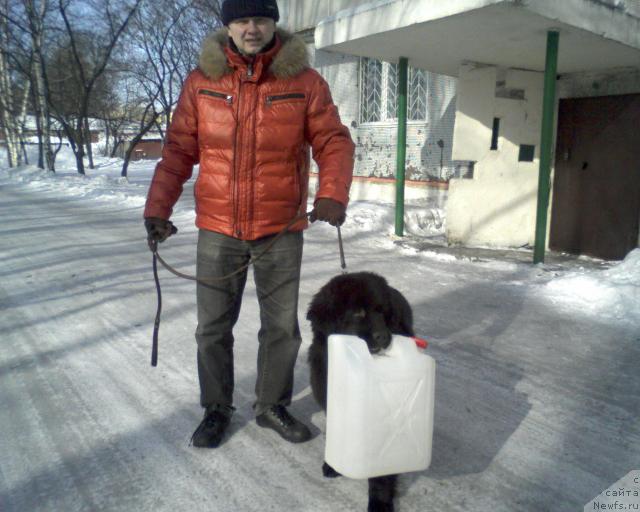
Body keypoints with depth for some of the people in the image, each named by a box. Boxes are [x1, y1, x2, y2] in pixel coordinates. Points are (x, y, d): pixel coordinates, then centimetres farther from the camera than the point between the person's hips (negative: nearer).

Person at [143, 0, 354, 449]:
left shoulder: (305, 81, -3)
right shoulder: (201, 82, 0)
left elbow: (334, 142, -5)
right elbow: (178, 151, 2)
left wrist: (332, 194, -23)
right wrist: (157, 209, -8)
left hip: (282, 231, 0)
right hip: (218, 230, 1)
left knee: (282, 327, 11)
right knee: (213, 327, 11)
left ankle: (272, 406, 32)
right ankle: (216, 409, 32)